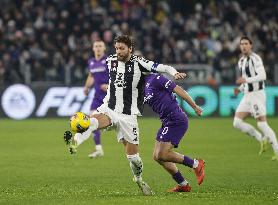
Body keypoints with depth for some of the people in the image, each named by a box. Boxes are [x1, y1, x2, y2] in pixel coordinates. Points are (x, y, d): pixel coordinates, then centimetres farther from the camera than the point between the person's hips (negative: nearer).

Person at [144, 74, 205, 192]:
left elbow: (178, 90, -11)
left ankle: (196, 164, 3)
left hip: (176, 120, -9)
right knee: (157, 156, 7)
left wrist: (195, 107, -8)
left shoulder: (154, 79, -12)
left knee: (162, 155, -13)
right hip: (167, 122, 9)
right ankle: (183, 185, 14)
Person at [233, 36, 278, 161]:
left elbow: (262, 76, -23)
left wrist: (246, 80, -29)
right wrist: (240, 89, 10)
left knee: (262, 124, -12)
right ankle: (262, 139, 10)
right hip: (247, 95, 9)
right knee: (237, 123, -2)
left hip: (257, 94, -9)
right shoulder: (241, 61, 16)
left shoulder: (255, 59, -12)